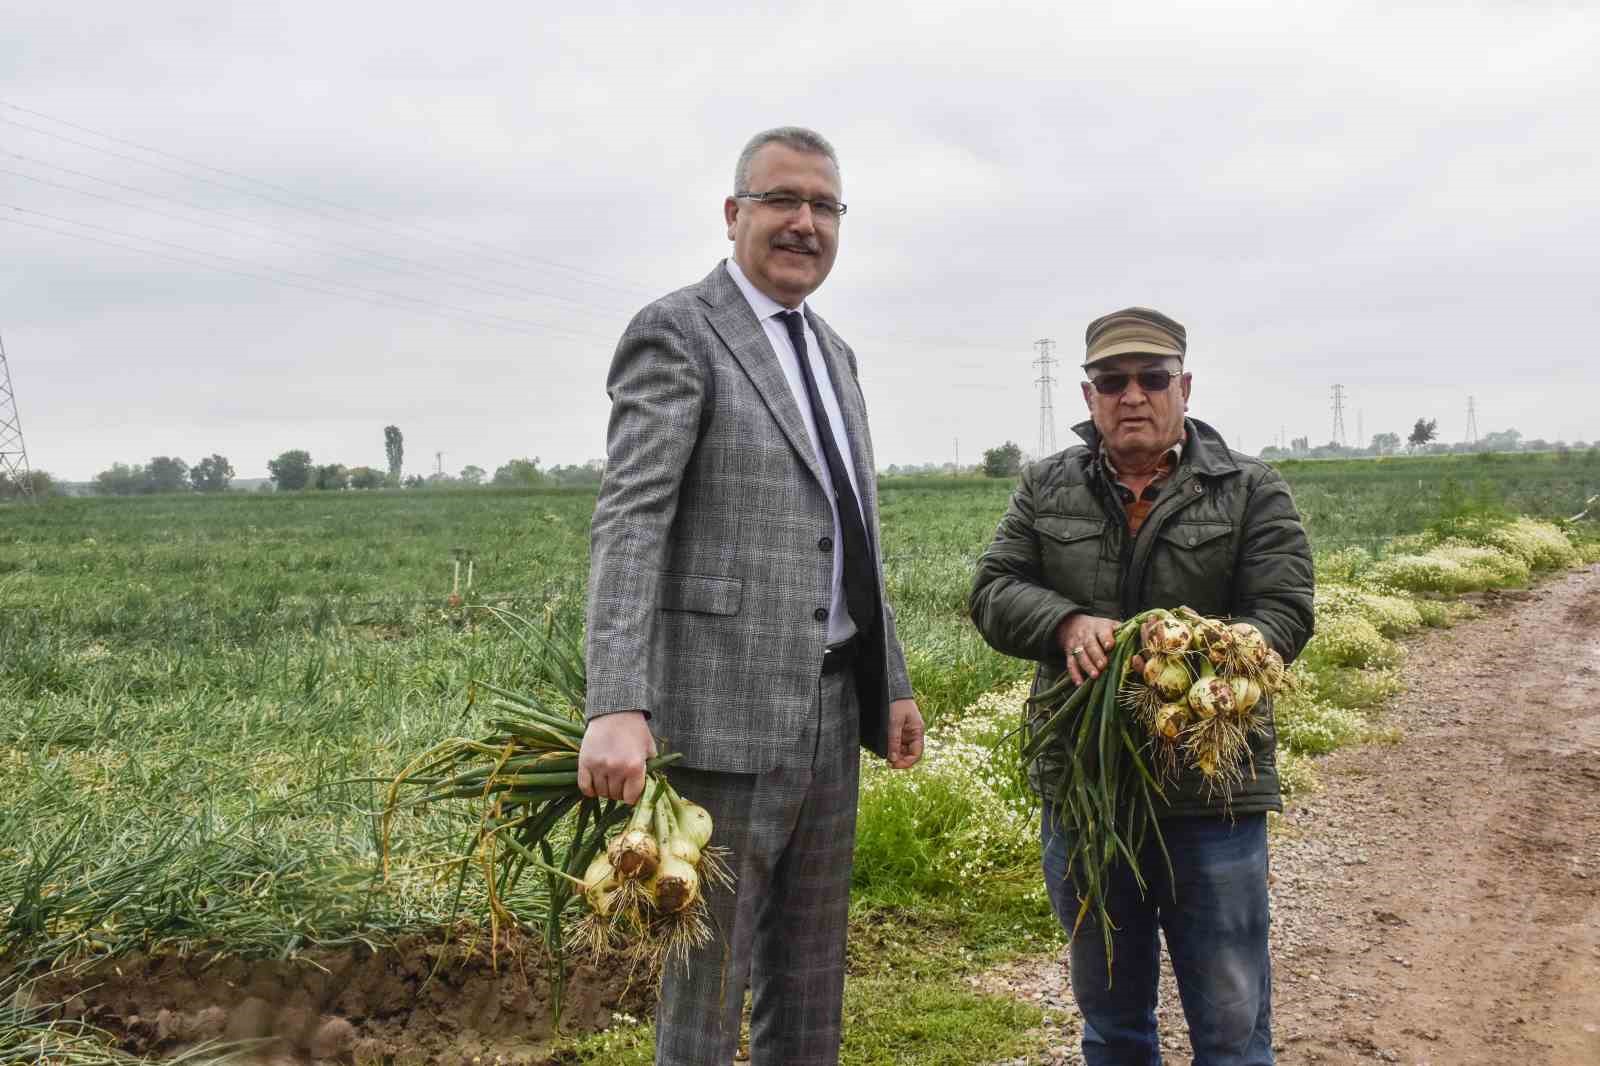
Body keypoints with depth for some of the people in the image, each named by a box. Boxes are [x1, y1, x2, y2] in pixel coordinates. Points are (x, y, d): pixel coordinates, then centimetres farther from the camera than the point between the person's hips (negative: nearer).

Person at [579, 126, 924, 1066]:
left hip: (832, 706, 8)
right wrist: (619, 708, -30)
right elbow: (628, 523, -19)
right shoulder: (676, 334, -8)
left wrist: (893, 682, 18)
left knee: (809, 979, 16)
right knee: (710, 971, 4)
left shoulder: (833, 353, 17)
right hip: (726, 707, -7)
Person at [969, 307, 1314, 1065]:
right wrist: (1067, 624, -18)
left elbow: (1283, 615, -6)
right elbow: (992, 591, 3)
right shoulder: (1045, 488, 8)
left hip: (1213, 792, -2)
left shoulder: (1251, 491, 1)